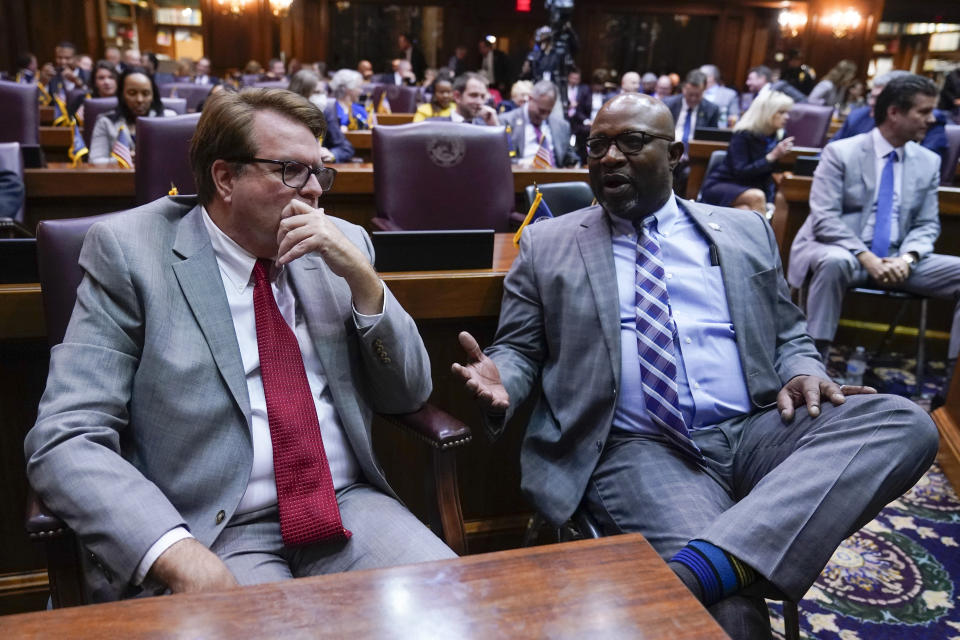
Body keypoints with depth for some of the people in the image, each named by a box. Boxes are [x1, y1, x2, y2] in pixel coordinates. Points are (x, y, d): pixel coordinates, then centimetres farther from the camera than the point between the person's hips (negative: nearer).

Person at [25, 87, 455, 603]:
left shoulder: (343, 245, 9)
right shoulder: (129, 251, -3)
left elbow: (408, 395, 9)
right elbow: (64, 439, -9)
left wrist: (361, 276, -6)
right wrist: (180, 555, -24)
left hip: (348, 504, 4)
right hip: (213, 534, -3)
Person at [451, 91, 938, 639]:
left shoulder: (745, 232, 17)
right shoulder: (547, 244, 11)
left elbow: (788, 335, 21)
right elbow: (519, 350, 11)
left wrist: (803, 372, -2)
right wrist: (500, 382, -13)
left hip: (757, 430, 5)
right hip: (637, 447, -5)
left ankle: (699, 569, -33)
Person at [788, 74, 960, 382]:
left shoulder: (929, 162, 9)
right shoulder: (840, 152, -5)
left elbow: (927, 225, 9)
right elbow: (824, 219, -13)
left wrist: (907, 258, -13)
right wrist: (866, 257, -24)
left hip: (896, 258, 5)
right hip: (841, 250, -5)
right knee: (835, 262, -39)